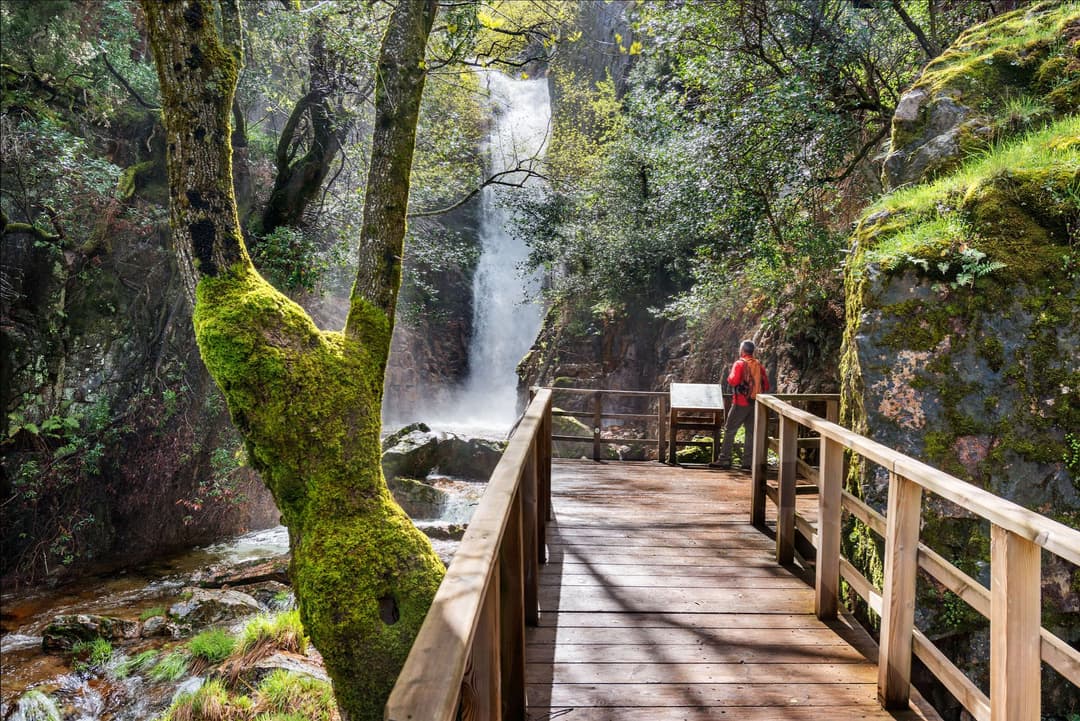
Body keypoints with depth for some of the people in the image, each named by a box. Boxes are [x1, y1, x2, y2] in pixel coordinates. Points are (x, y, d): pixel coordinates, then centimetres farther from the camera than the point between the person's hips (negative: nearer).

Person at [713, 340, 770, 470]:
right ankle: (747, 462, 9)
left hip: (741, 403, -5)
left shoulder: (739, 364, -10)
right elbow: (766, 386, 10)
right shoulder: (759, 366, 8)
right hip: (755, 403, 5)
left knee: (729, 430, 2)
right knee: (750, 432, 8)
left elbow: (733, 381, -19)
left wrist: (729, 376, 1)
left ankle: (724, 459, 0)